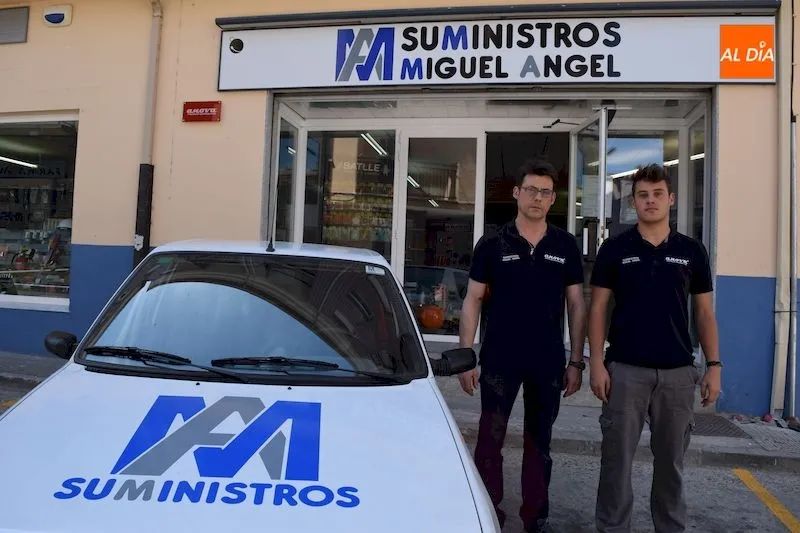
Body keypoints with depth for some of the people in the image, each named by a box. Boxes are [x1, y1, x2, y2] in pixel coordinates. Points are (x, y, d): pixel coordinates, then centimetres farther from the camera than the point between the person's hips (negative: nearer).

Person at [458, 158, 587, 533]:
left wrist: (576, 361, 2)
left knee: (539, 443, 14)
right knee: (490, 439, 4)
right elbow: (472, 301, -2)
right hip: (499, 360, -2)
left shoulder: (566, 246, 2)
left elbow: (576, 305, 6)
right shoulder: (492, 244, -3)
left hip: (549, 362, 2)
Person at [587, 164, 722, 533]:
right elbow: (598, 308, -1)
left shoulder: (692, 251, 6)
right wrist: (596, 362, -8)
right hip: (625, 369, -2)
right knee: (617, 458, 4)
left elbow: (704, 312, 8)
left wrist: (713, 365, 1)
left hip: (678, 371, 2)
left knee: (670, 460, 13)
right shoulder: (615, 248, 0)